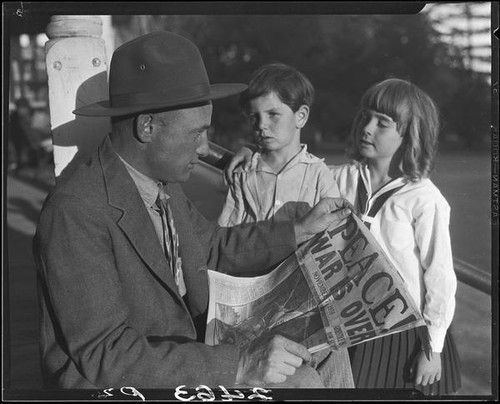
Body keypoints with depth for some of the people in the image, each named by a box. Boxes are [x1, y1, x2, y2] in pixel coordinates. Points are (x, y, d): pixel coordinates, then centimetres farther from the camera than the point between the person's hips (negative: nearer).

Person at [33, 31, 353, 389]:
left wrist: (302, 230, 13)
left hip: (188, 370, 8)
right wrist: (239, 367, -31)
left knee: (303, 377, -2)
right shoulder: (75, 213, -24)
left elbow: (214, 248, 19)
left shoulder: (163, 183, 2)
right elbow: (104, 356, -28)